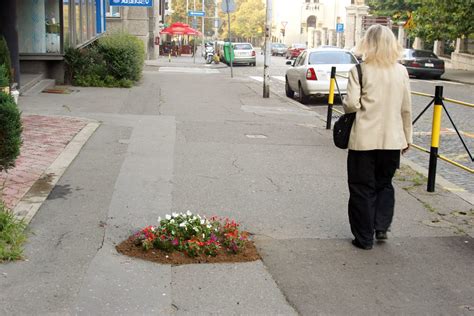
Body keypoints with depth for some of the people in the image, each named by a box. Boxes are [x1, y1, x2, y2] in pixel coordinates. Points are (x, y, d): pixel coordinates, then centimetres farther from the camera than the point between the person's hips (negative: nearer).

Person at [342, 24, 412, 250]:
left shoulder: (360, 70, -9)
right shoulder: (401, 71, 1)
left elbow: (352, 104, -15)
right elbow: (406, 109, 4)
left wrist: (346, 105, 8)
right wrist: (407, 137, 14)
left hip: (364, 139, -3)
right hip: (392, 139, 3)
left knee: (363, 189, 9)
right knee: (385, 184, 23)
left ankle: (365, 238, 15)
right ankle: (381, 226, 14)